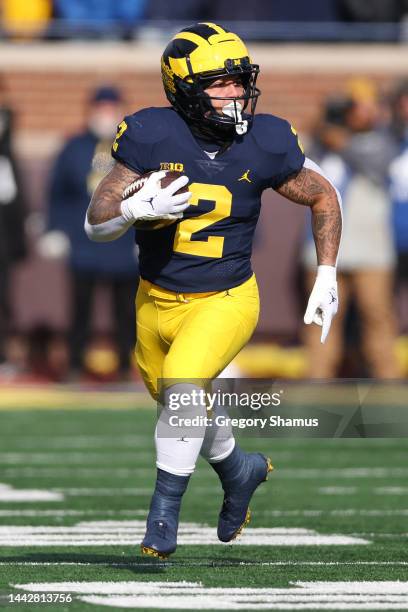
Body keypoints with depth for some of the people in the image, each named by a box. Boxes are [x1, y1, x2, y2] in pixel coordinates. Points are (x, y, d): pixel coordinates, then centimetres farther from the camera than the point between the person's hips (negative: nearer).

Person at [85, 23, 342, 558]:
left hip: (225, 301, -3)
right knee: (181, 408, 21)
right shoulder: (152, 138, -17)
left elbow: (323, 197, 5)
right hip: (156, 300, 3)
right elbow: (95, 224, -14)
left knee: (182, 383, -28)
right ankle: (241, 469, 51)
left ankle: (165, 511, -13)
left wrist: (326, 277, 1)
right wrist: (137, 208, -35)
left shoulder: (265, 145, -14)